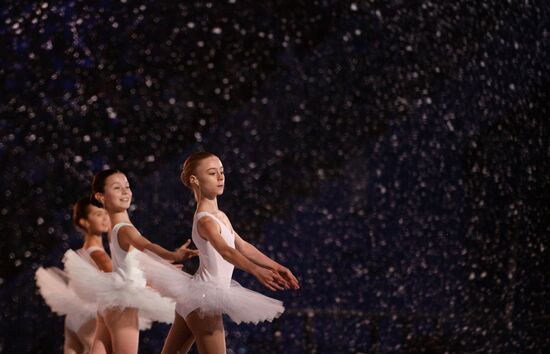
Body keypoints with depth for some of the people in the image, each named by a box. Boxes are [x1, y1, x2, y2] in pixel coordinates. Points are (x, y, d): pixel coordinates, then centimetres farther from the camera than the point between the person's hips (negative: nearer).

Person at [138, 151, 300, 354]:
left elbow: (243, 246, 18)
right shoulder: (205, 220, -19)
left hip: (196, 297, 10)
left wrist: (276, 267, 15)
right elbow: (225, 251, -36)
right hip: (204, 299, -10)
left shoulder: (220, 216, 12)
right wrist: (257, 271, -50)